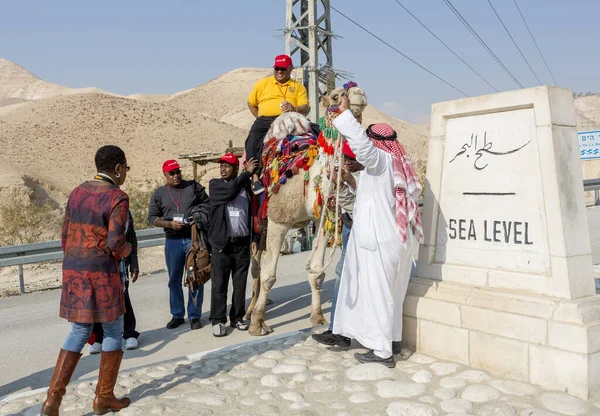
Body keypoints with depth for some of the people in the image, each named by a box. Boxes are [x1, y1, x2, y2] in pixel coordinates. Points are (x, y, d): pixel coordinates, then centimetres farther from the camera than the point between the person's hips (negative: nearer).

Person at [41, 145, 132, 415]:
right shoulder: (118, 198, -13)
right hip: (101, 272, -7)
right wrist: (126, 250, 0)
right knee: (113, 331, 11)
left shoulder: (77, 192, 9)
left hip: (72, 270, 7)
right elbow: (115, 241, -22)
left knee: (79, 332, 17)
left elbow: (66, 235, 13)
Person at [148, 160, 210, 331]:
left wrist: (200, 217, -11)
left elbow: (207, 205, 8)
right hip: (173, 241, 1)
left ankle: (194, 315, 12)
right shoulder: (159, 194, 7)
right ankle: (177, 315, 21)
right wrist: (170, 224, -12)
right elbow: (152, 217, 4)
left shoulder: (194, 186, 6)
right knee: (174, 279, 9)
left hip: (195, 238, -1)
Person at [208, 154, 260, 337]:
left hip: (242, 243, 2)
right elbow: (231, 189, -19)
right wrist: (248, 173, -11)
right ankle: (218, 321, 10)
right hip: (221, 244, -2)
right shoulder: (215, 185, 3)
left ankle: (237, 318, 20)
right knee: (219, 285, 1)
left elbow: (253, 214, 10)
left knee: (240, 284, 8)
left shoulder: (246, 187, 9)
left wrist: (255, 239, 4)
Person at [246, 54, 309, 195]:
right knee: (252, 141, -27)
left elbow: (305, 109, 3)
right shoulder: (263, 83, 20)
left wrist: (294, 109, -20)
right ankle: (255, 177, -27)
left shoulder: (298, 87, 18)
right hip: (265, 121, 1)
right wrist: (261, 119, 9)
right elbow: (251, 104, 23)